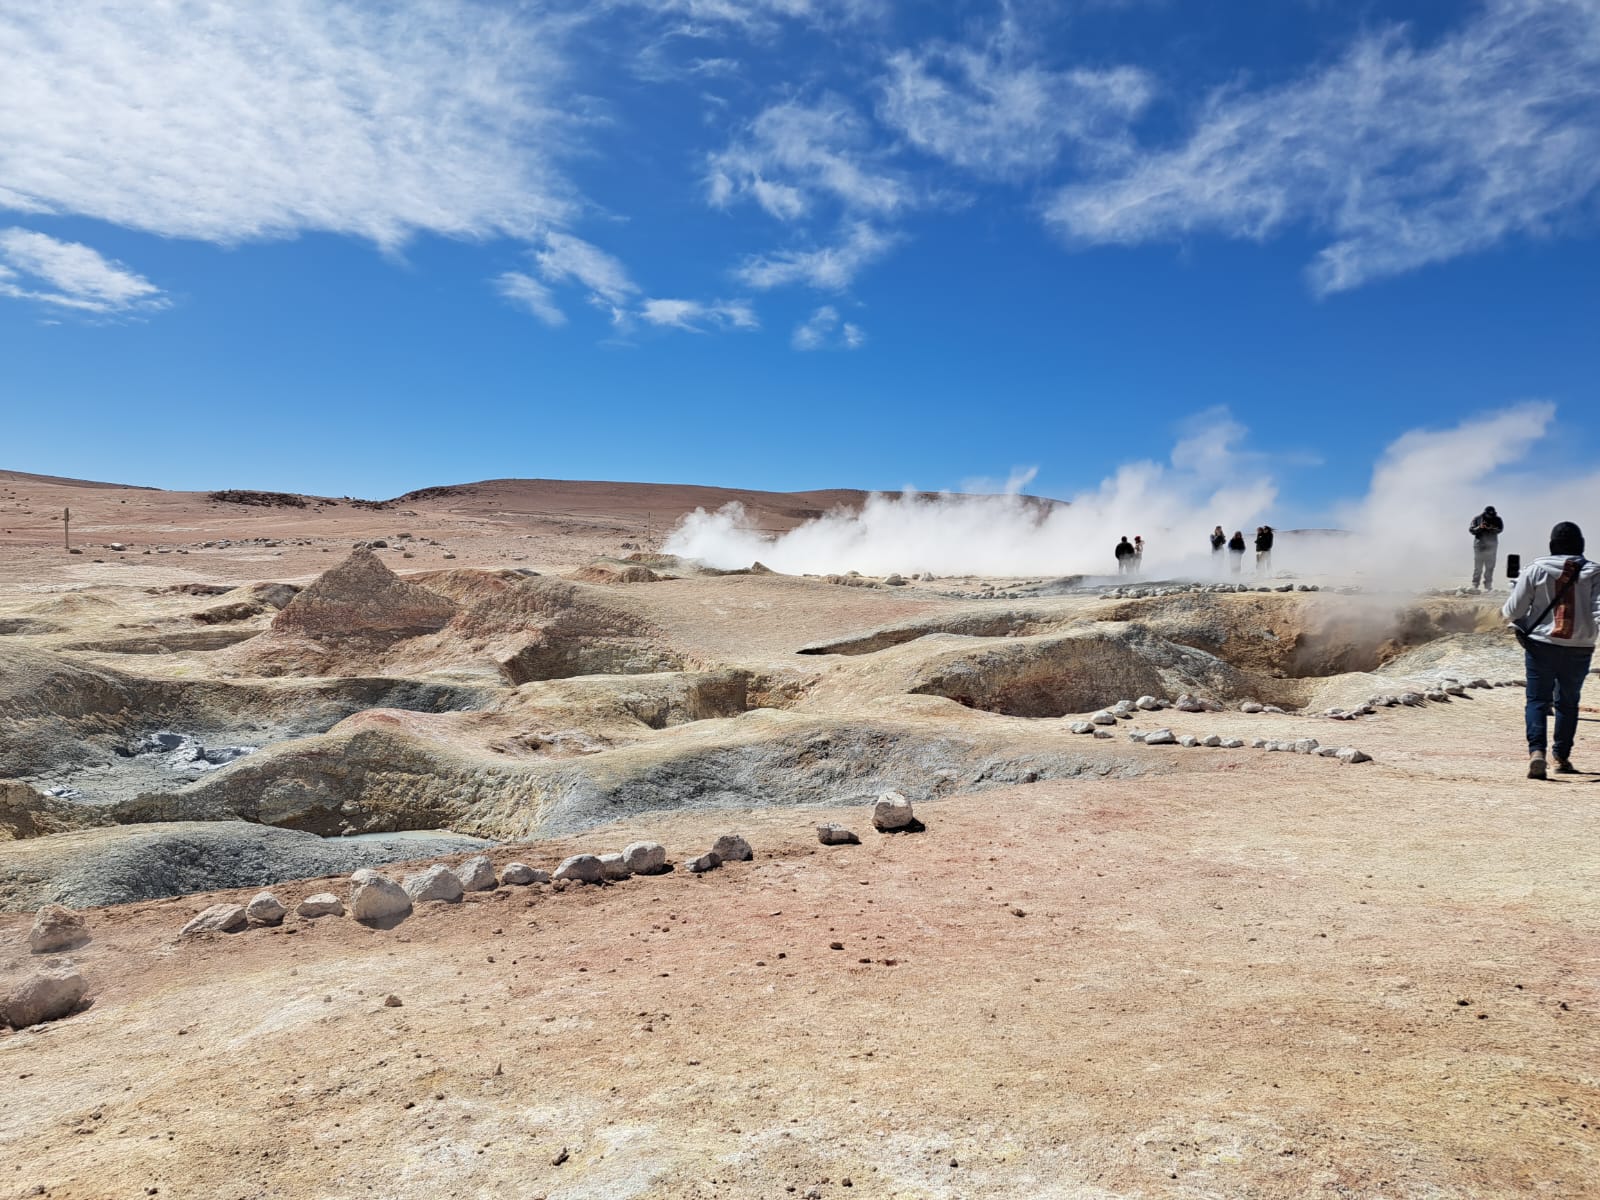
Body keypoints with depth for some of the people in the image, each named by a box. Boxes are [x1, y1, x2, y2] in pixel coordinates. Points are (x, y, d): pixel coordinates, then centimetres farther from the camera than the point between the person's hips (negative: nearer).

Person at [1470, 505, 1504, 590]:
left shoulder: (1497, 519, 4)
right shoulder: (1477, 518, 0)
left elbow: (1500, 529, -5)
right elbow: (1471, 530, -3)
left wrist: (1492, 528, -24)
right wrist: (1480, 527, -20)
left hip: (1491, 546, 2)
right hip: (1479, 546, -2)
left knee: (1490, 567, 3)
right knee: (1478, 567, -1)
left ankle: (1488, 585, 10)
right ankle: (1474, 585, 5)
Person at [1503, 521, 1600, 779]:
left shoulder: (1536, 569, -5)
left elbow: (1514, 610, -2)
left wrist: (1505, 613, 17)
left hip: (1541, 646, -2)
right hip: (1579, 650, 2)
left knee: (1537, 700, 4)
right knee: (1568, 703, 16)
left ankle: (1536, 751, -15)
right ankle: (1562, 758, 23)